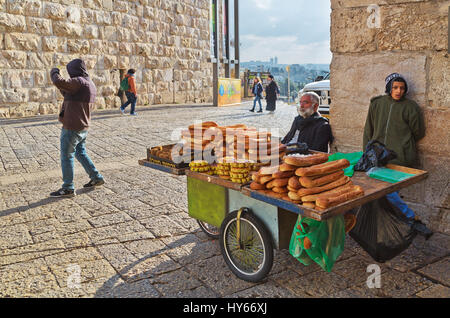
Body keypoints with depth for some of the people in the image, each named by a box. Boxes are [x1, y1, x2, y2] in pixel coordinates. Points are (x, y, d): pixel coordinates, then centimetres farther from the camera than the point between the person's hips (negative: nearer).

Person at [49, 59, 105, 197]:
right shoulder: (91, 84, 14)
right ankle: (96, 178, 27)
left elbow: (59, 82, -29)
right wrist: (63, 91, 16)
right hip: (83, 127, 9)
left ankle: (68, 188, 7)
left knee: (67, 156, 0)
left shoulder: (79, 82, -16)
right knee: (80, 153, 22)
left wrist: (54, 72, -9)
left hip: (72, 127, -9)